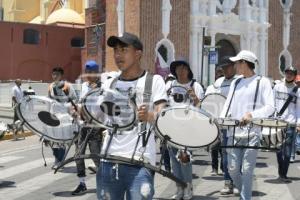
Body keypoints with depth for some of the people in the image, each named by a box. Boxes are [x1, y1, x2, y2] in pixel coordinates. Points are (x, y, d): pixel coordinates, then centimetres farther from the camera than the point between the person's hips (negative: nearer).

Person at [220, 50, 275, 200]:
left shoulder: (262, 82, 1)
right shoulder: (235, 83, 17)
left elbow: (270, 107, -8)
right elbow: (227, 106, 16)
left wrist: (251, 114, -24)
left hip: (252, 133, -5)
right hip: (233, 132, 5)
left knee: (247, 170, -7)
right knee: (233, 169, 6)